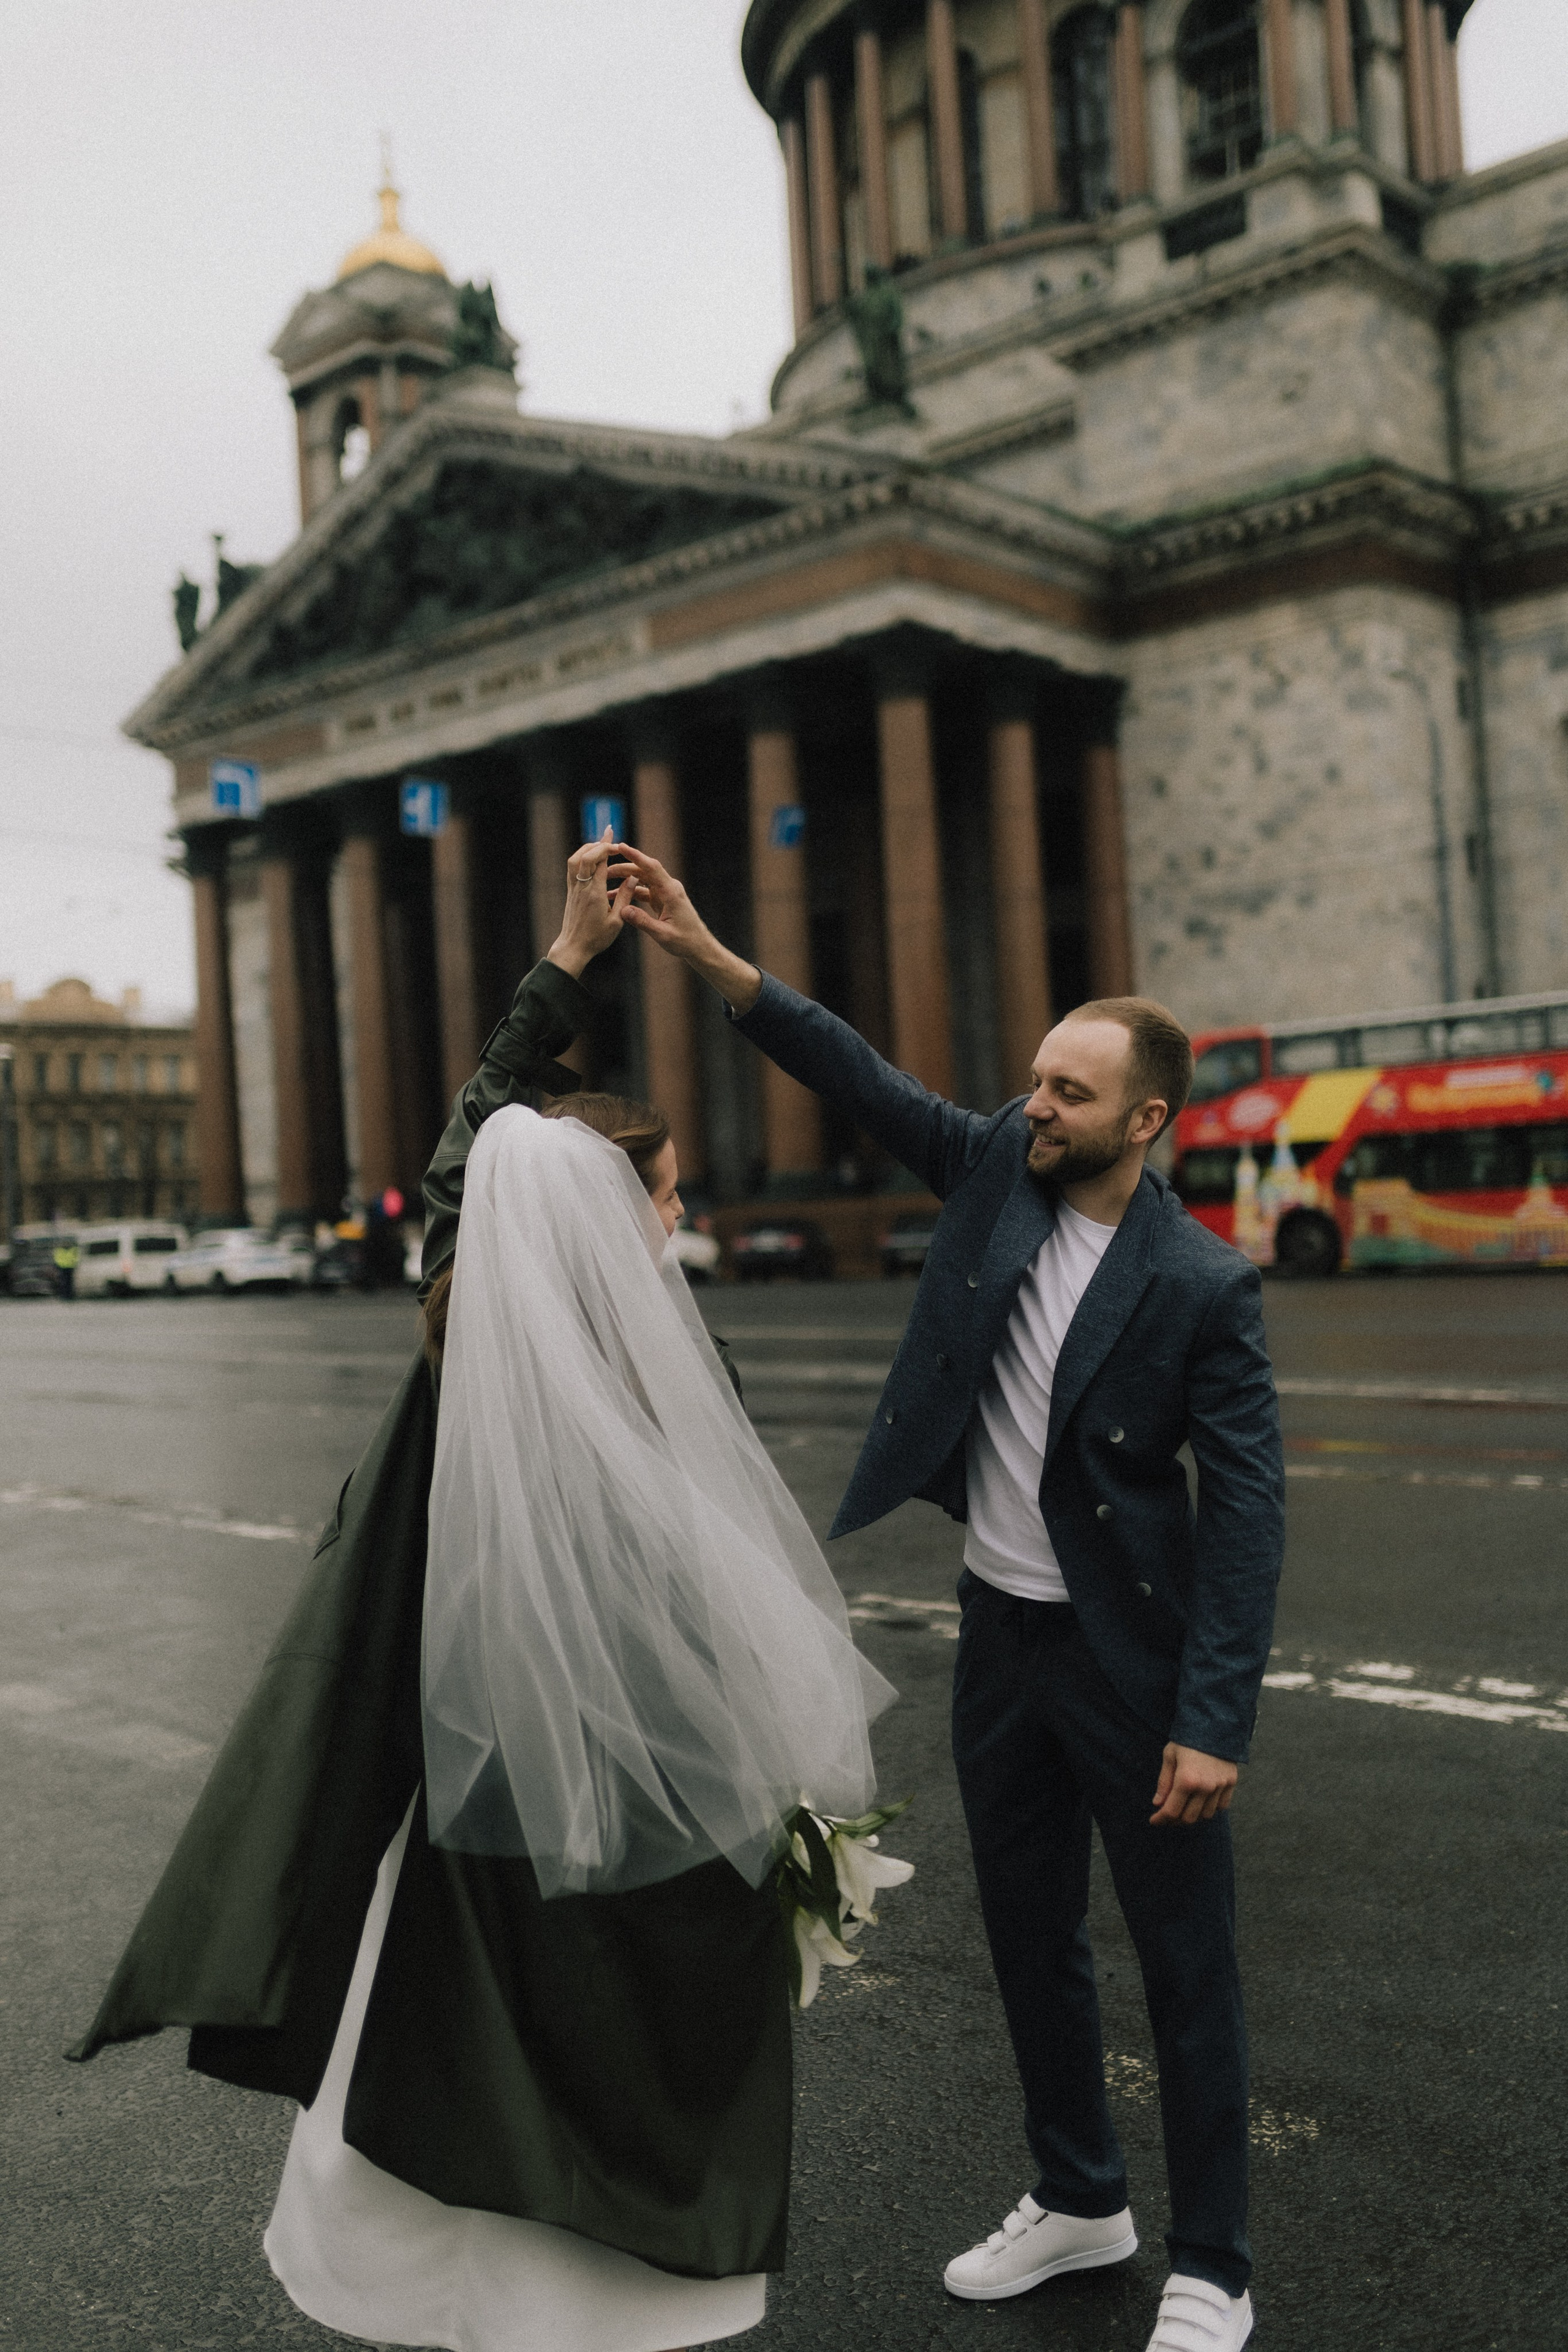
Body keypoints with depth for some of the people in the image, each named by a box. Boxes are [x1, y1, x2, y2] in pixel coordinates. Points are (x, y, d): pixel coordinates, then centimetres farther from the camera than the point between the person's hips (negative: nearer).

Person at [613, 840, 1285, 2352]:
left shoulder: (1200, 1286, -17)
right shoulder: (995, 1172, -3)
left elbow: (1246, 1508, -18)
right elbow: (853, 1075, -6)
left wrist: (1215, 1719, -22)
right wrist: (703, 951, -16)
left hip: (1130, 1654, -6)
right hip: (1000, 1632, 6)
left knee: (1185, 1965, 8)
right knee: (1029, 1936, 19)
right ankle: (1078, 2200, 40)